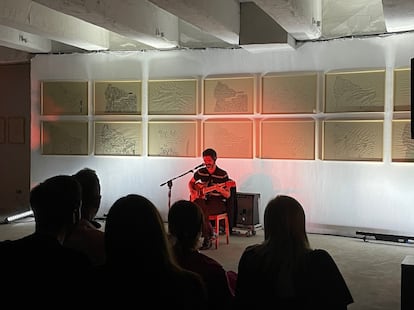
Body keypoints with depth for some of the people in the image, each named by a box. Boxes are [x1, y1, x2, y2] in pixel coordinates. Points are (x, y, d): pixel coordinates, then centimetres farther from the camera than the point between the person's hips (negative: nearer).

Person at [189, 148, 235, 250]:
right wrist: (192, 191, 3)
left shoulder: (223, 174, -8)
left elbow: (228, 195, -7)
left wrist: (220, 189, -27)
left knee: (201, 212, -30)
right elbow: (191, 182, 23)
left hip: (219, 203, -4)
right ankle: (210, 232, -12)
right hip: (205, 199, 5)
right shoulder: (201, 172, 4)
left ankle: (207, 239, -12)